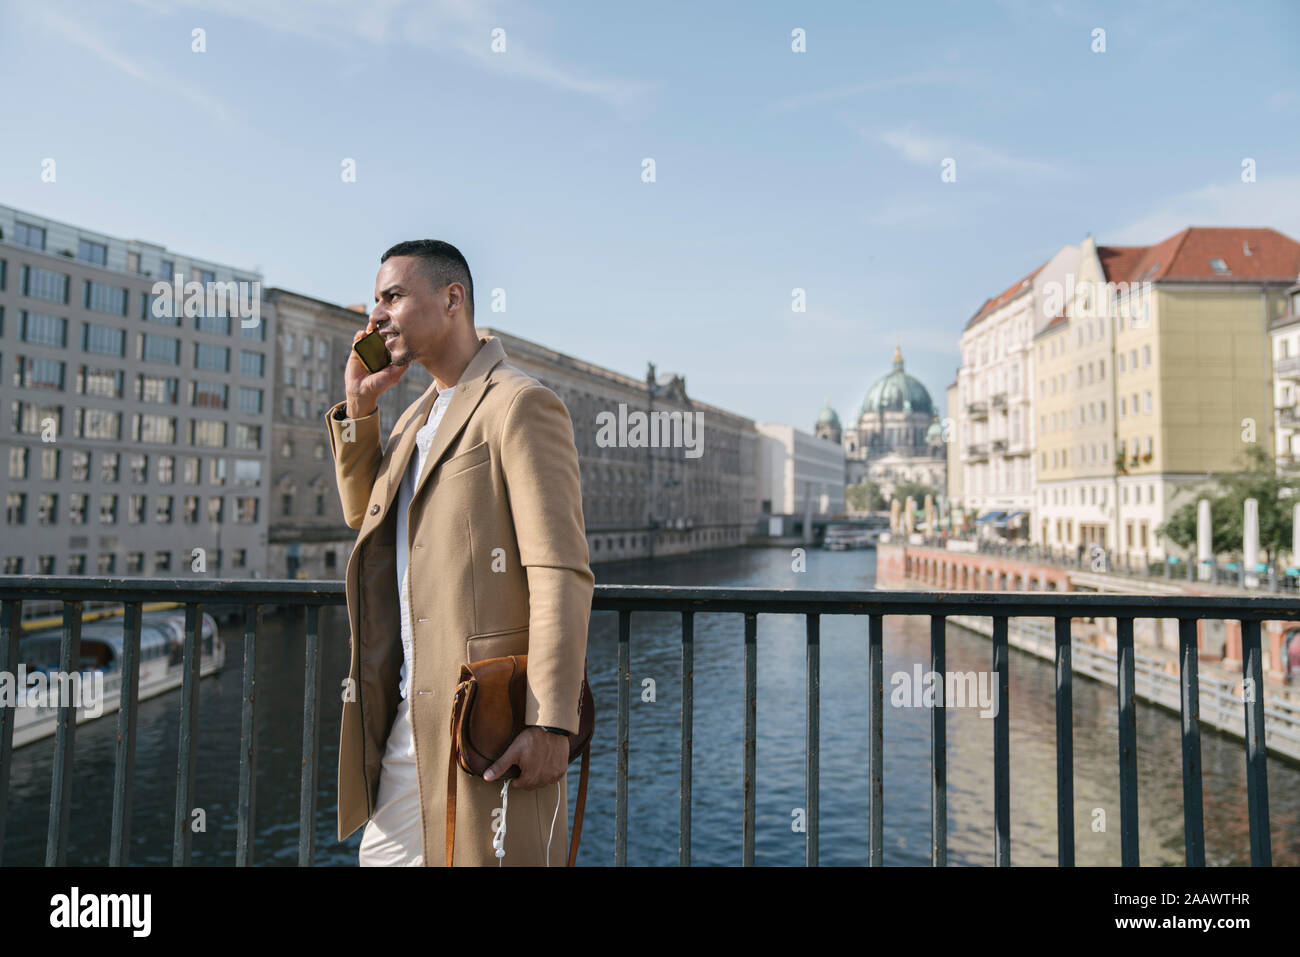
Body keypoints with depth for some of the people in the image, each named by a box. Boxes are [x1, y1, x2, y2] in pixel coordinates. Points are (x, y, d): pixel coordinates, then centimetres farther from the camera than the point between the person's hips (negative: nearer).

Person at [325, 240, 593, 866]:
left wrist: (551, 723, -23)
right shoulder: (419, 416, 17)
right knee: (383, 854, 17)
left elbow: (562, 573, -18)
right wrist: (357, 407, 14)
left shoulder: (521, 404, -11)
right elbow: (363, 516, 28)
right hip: (408, 718, 9)